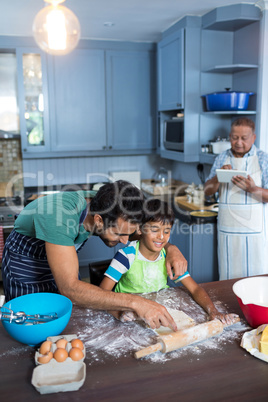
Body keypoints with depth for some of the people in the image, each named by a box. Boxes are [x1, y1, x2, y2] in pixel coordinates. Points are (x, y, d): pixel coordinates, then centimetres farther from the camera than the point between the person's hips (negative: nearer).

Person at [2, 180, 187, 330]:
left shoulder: (102, 203, -24)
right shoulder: (61, 215, -44)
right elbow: (69, 287, -47)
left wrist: (171, 248, -23)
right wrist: (135, 303, -52)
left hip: (63, 257, 5)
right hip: (25, 262, -5)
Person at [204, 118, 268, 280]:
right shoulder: (222, 159, 10)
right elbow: (207, 190, 8)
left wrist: (252, 189, -26)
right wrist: (218, 177, -12)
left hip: (254, 230, -2)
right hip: (227, 228, 3)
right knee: (228, 277, 8)